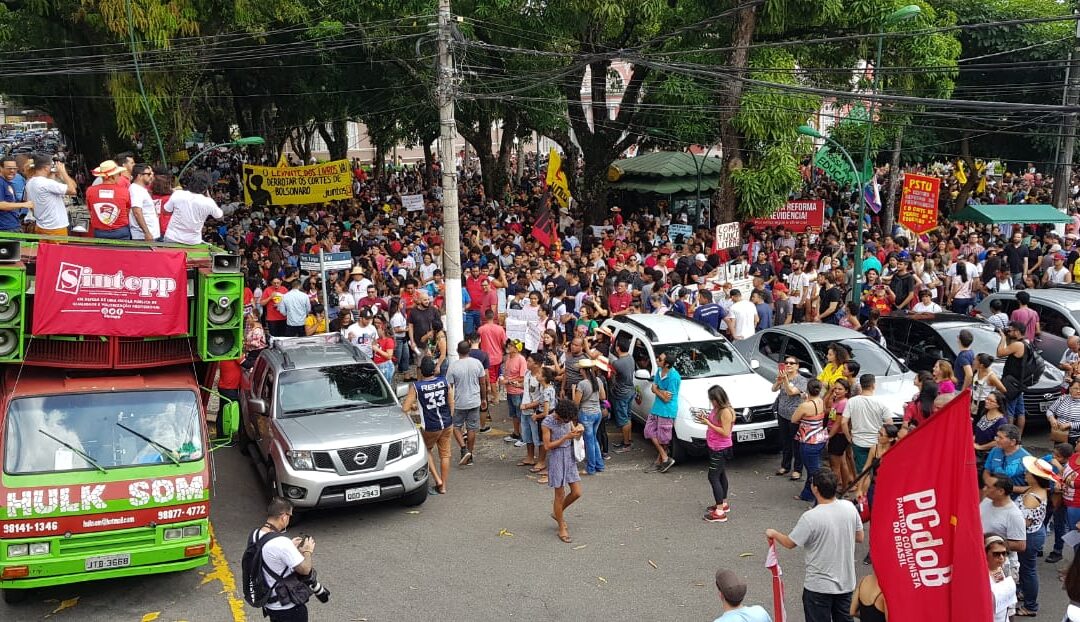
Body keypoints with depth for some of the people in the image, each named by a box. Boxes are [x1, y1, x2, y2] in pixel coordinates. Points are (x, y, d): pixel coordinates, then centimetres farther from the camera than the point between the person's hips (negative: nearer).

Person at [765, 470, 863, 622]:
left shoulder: (810, 517, -25)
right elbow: (860, 538, 4)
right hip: (846, 582, 5)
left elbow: (789, 543, -12)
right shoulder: (849, 507, -10)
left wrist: (773, 534, 7)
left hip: (819, 586, -5)